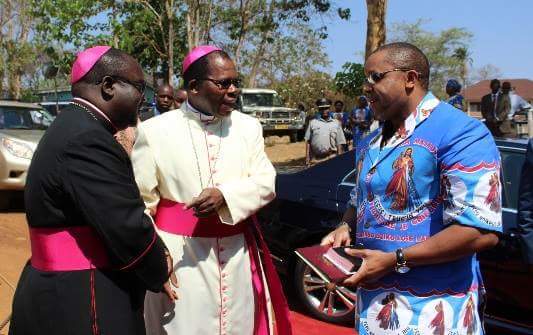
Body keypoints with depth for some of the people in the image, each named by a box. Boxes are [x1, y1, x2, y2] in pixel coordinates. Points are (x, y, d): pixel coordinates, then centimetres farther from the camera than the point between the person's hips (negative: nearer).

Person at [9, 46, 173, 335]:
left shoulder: (71, 128, 10)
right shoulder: (86, 140, -22)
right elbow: (127, 228, -23)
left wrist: (156, 260, 3)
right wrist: (159, 274, -5)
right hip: (83, 306, -10)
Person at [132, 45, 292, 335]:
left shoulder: (249, 126, 4)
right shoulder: (155, 131, -5)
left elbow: (266, 182, -2)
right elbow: (140, 201, -4)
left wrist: (224, 195, -20)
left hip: (237, 254, 3)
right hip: (179, 254, -3)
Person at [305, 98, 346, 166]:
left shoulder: (336, 124, 12)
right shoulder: (313, 123, 11)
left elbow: (339, 143, 9)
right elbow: (308, 141, 9)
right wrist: (307, 157, 1)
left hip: (331, 158, 0)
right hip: (315, 159, 0)